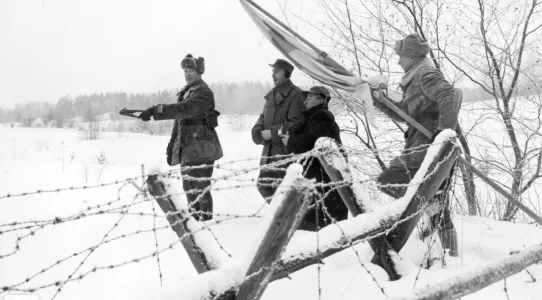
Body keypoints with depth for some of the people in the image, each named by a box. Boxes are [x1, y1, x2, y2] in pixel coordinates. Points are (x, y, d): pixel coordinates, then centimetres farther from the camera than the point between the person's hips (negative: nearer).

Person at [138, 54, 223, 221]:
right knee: (189, 189, 11)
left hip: (201, 148, -8)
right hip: (187, 149, 8)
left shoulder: (204, 92, -9)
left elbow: (185, 109, -27)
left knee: (201, 189, -7)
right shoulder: (184, 93, 18)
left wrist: (156, 110, -34)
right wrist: (171, 147, 18)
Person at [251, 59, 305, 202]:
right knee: (264, 185, 11)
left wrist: (272, 133, -16)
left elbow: (295, 124, -15)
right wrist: (258, 131, -1)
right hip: (269, 148, 8)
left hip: (286, 148, -8)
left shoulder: (295, 94, -8)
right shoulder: (272, 95, 17)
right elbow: (263, 117, 20)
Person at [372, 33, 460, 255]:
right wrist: (377, 101, 21)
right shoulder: (416, 80, 22)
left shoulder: (425, 75, -6)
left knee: (386, 182, -5)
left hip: (427, 146, -10)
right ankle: (451, 253, 16)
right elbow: (402, 113, 29)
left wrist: (445, 129, -31)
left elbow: (448, 94, -24)